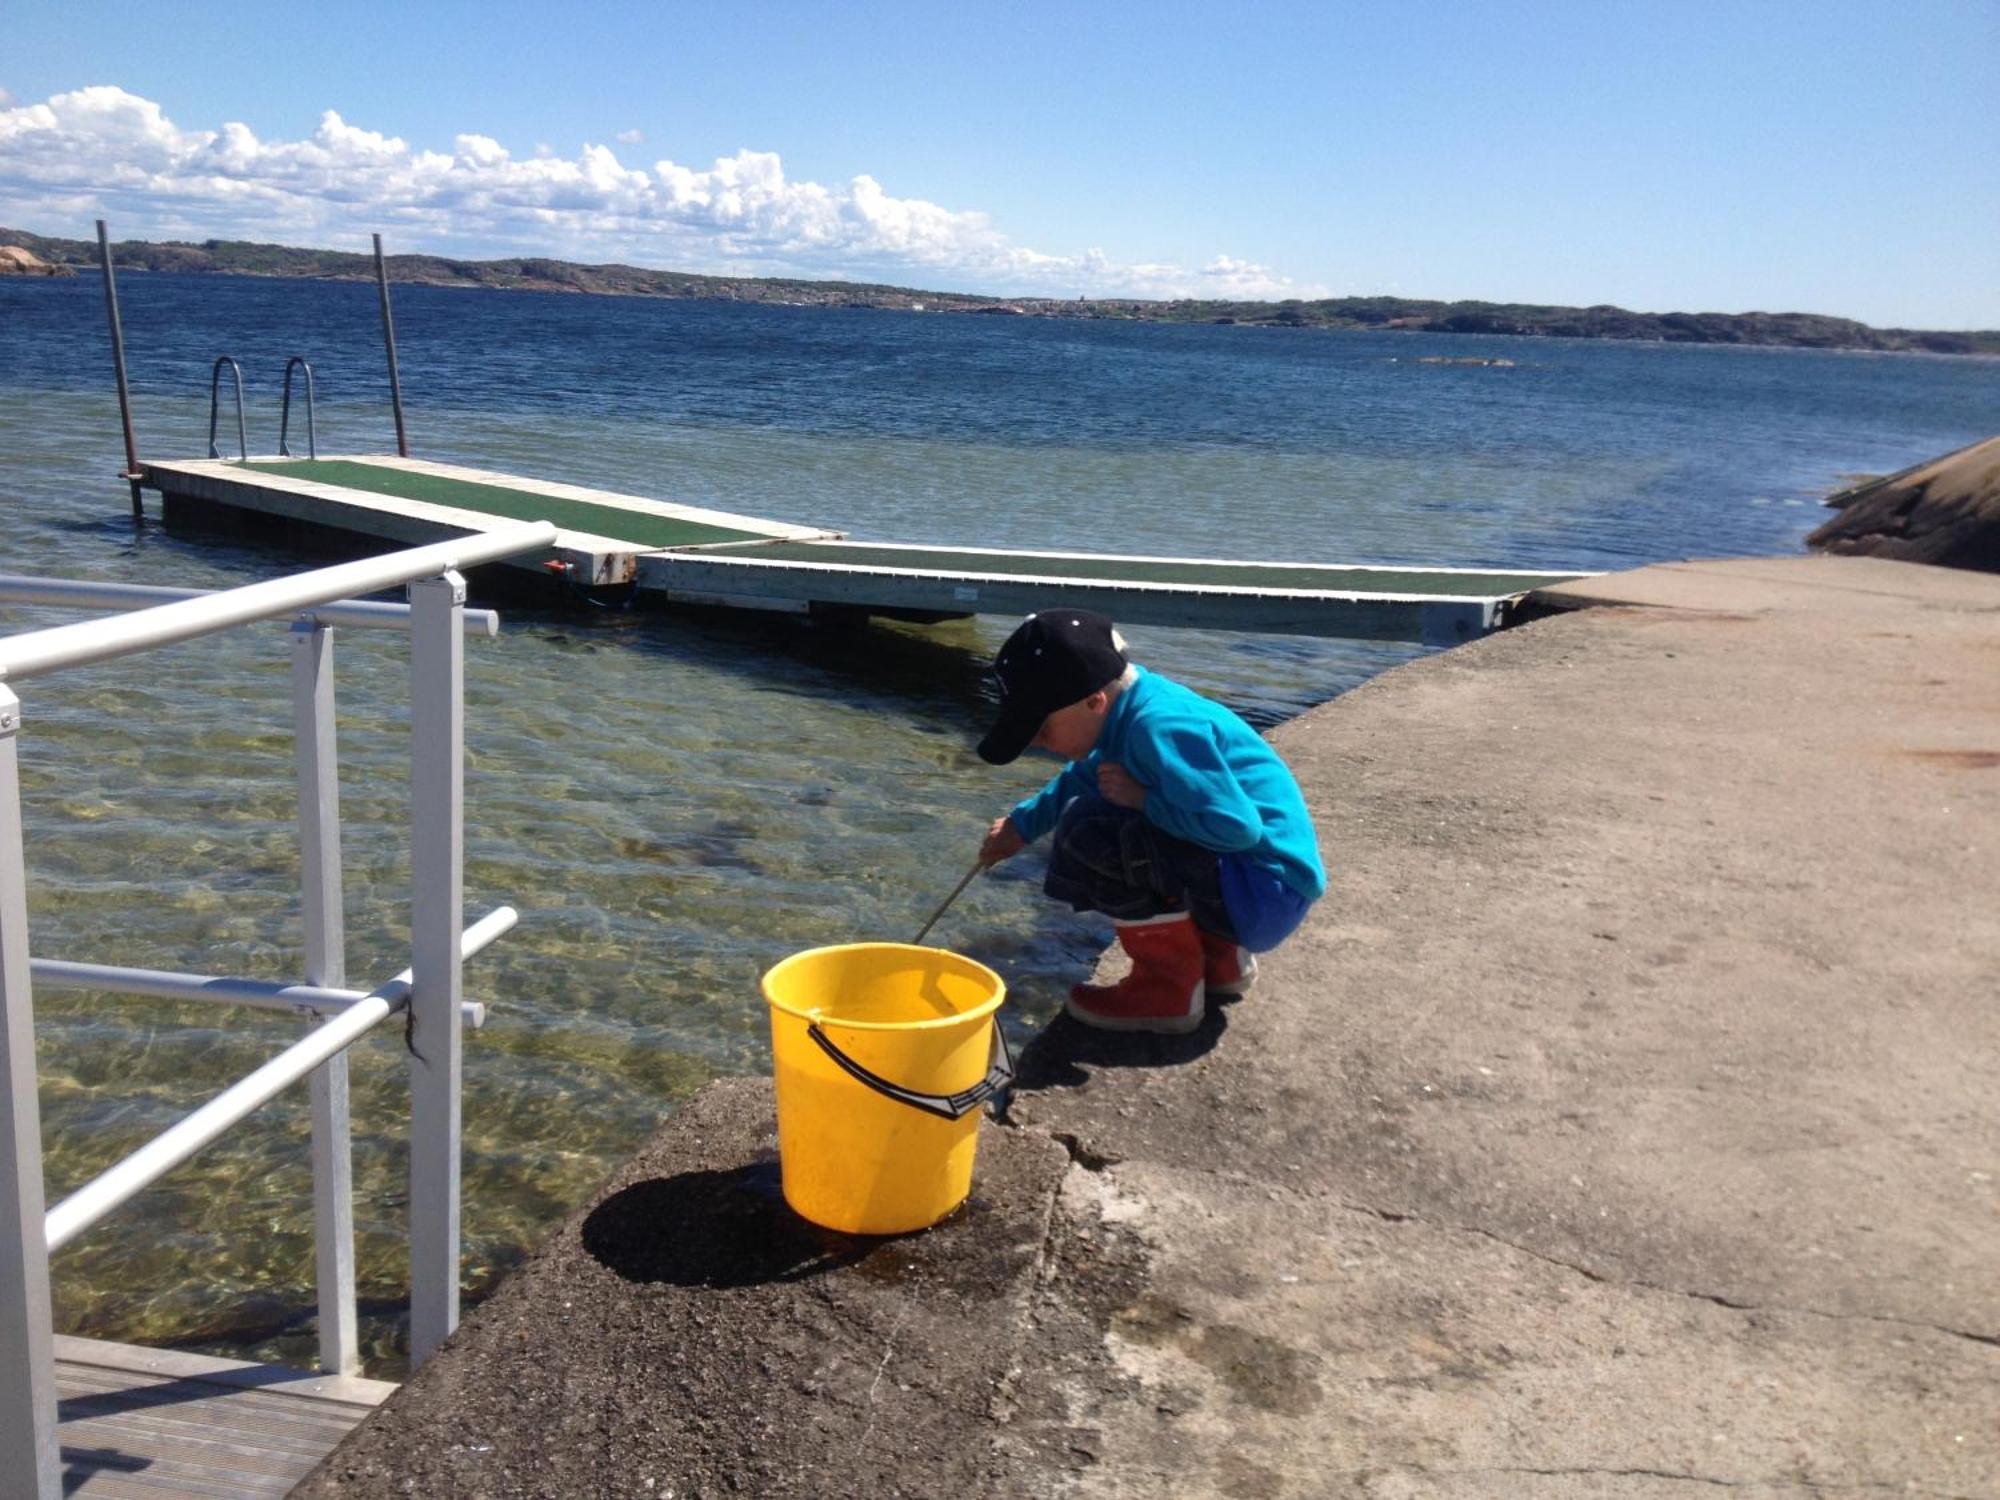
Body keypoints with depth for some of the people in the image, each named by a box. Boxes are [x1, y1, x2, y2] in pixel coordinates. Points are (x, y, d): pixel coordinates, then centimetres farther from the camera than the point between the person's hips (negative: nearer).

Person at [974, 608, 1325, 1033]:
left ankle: (1170, 989, -7)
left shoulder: (1159, 727, -25)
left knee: (1091, 831, -25)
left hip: (1265, 891, -10)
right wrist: (1023, 823, 22)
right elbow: (1084, 778, 25)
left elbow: (1236, 825, -30)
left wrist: (1142, 799, -21)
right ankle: (1220, 957, 22)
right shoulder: (1129, 707, 3)